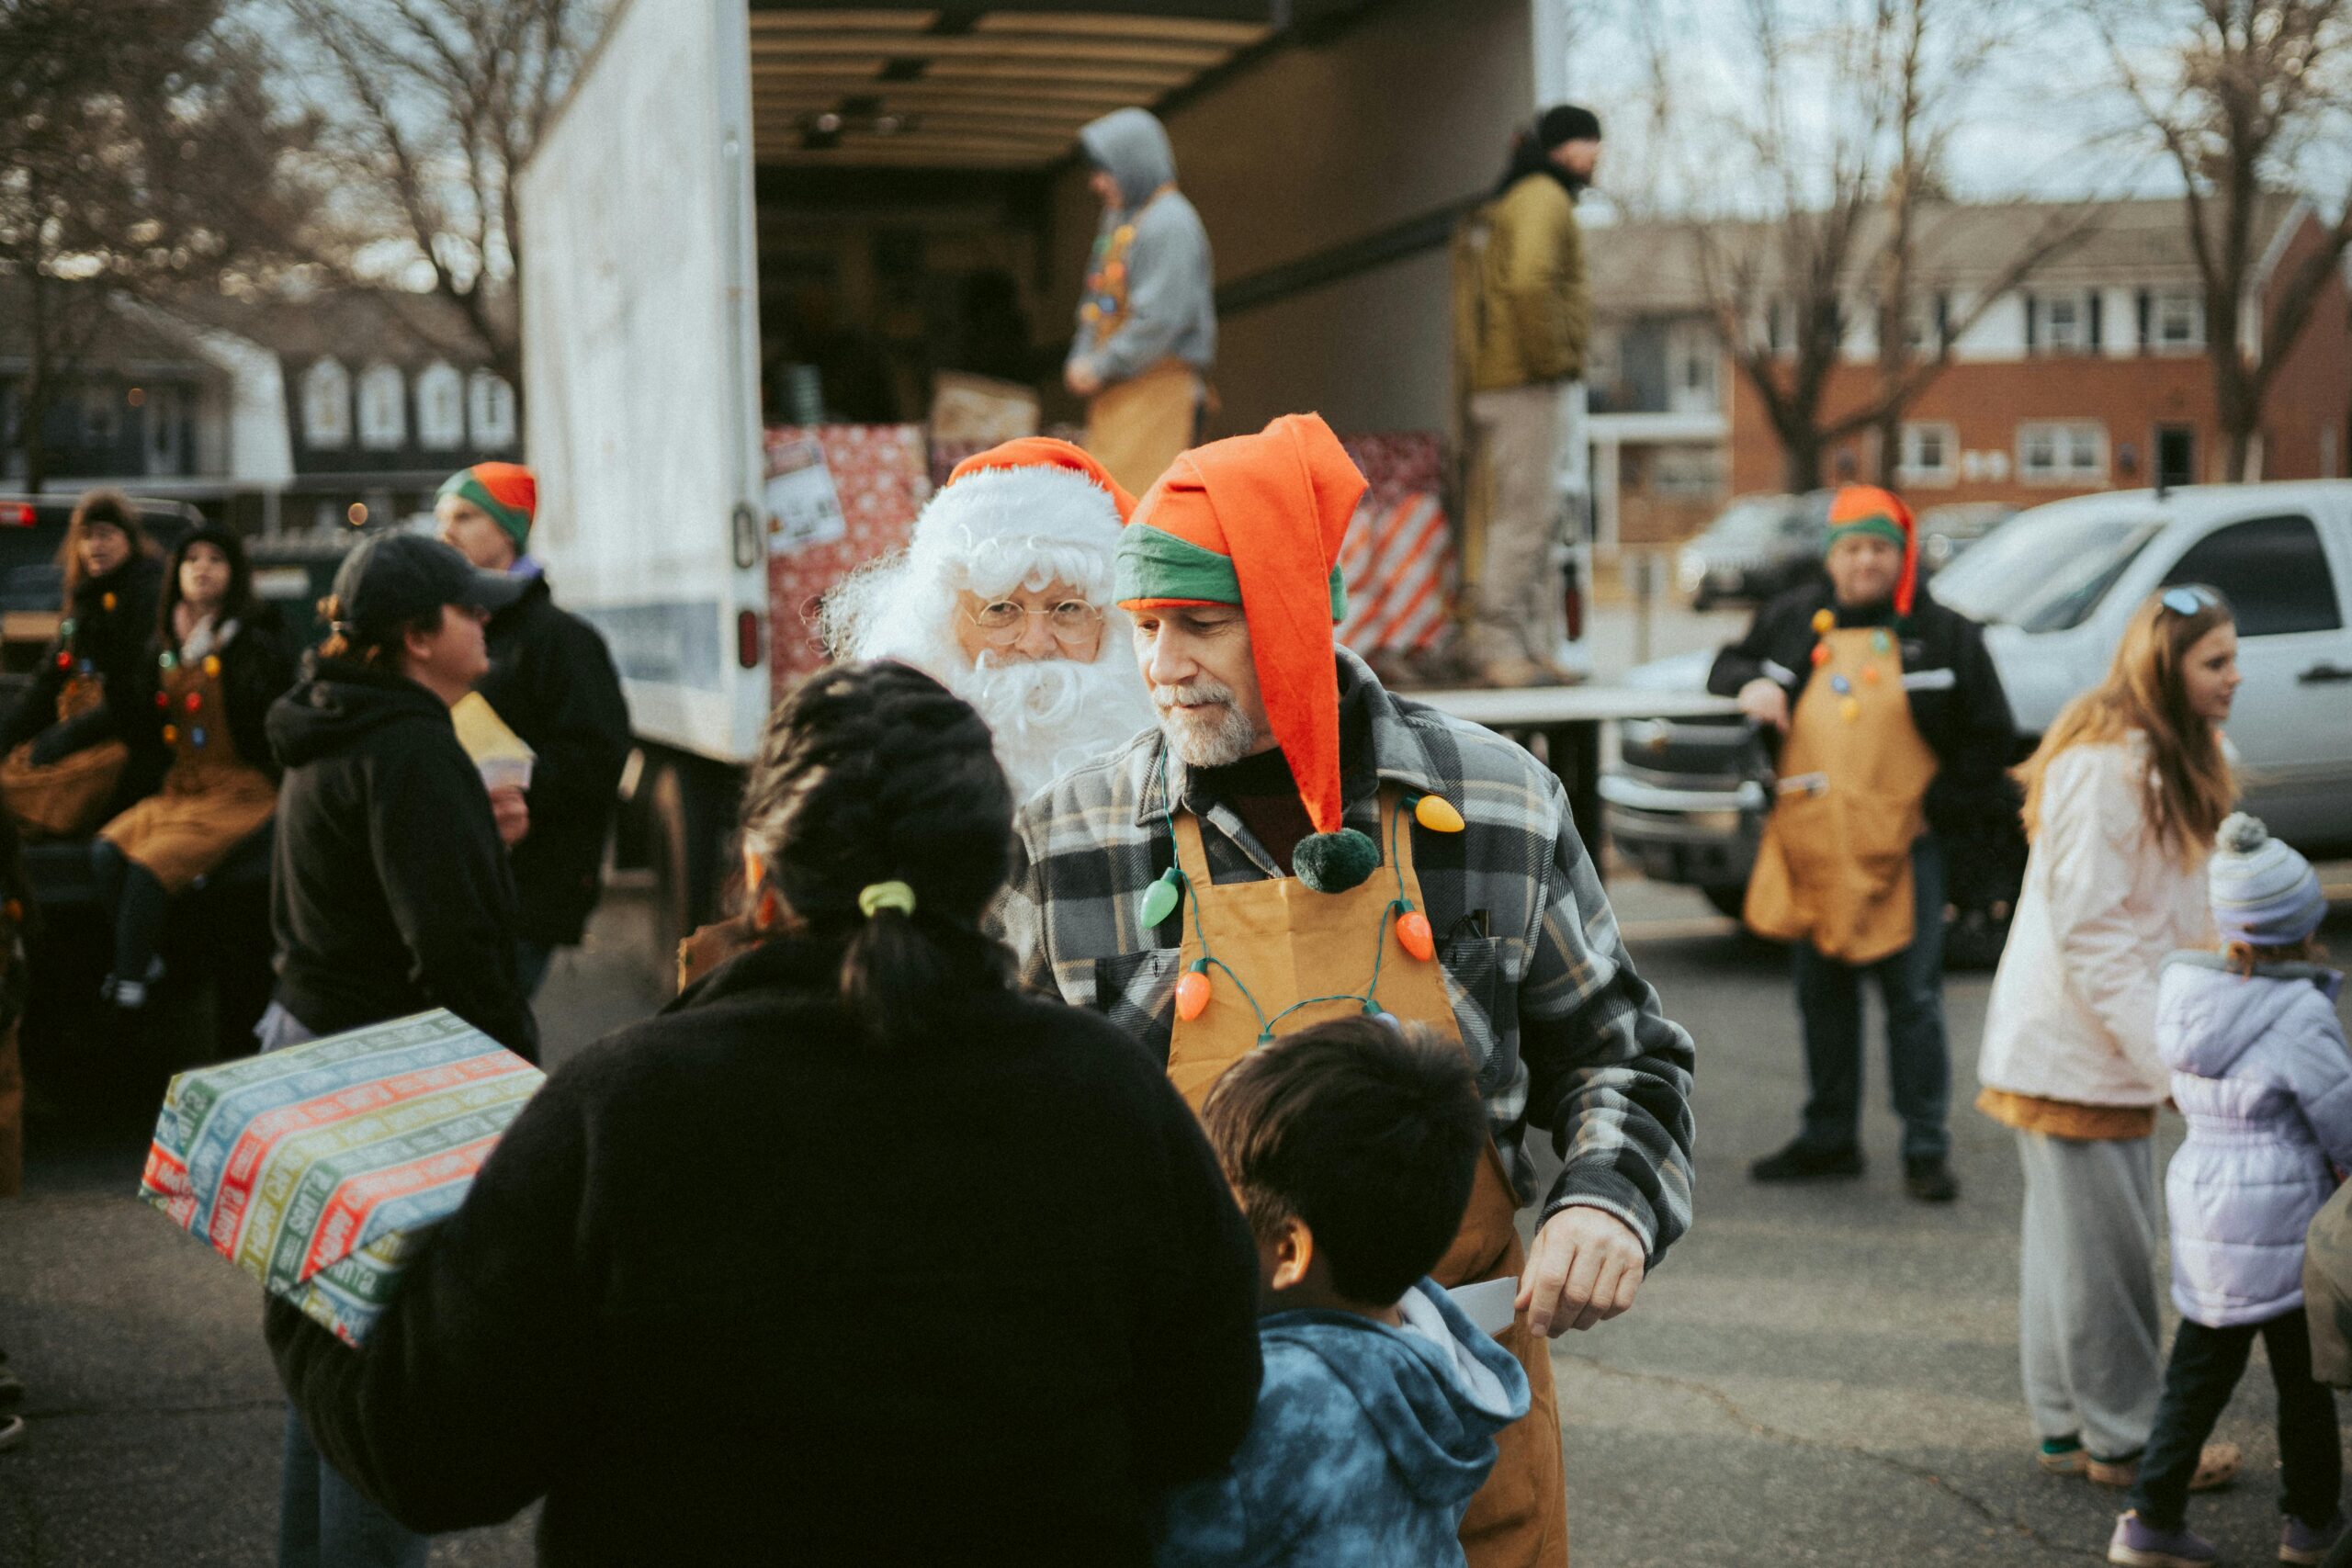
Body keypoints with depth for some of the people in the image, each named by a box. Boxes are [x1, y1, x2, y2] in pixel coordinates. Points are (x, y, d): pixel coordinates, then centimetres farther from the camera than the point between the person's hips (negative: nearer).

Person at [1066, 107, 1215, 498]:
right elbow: (1096, 308, 23)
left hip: (1156, 388, -10)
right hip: (1118, 394, 10)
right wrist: (1081, 361, 6)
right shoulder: (1121, 220, 19)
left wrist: (1101, 367, -15)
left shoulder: (1170, 223, -12)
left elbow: (1162, 316, -20)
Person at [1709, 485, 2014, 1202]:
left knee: (1913, 1000, -4)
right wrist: (1747, 684, 1)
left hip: (1903, 845, -4)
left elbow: (1990, 735, 4)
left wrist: (1943, 807, -3)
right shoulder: (1793, 620, 9)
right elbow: (1729, 664, 24)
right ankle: (1829, 1137, 24)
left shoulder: (1944, 633, 1)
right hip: (1811, 842, 4)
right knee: (1822, 996, 12)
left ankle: (1927, 1149, 4)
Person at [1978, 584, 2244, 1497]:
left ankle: (2070, 1426, 24)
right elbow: (2088, 933, -22)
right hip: (2073, 1045, -10)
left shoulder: (2170, 761, 13)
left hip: (2112, 1041, 10)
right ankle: (2125, 1439, 10)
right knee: (2101, 1246, 0)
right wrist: (2166, 1050, -22)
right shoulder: (2103, 767, -20)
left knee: (2069, 1241, 15)